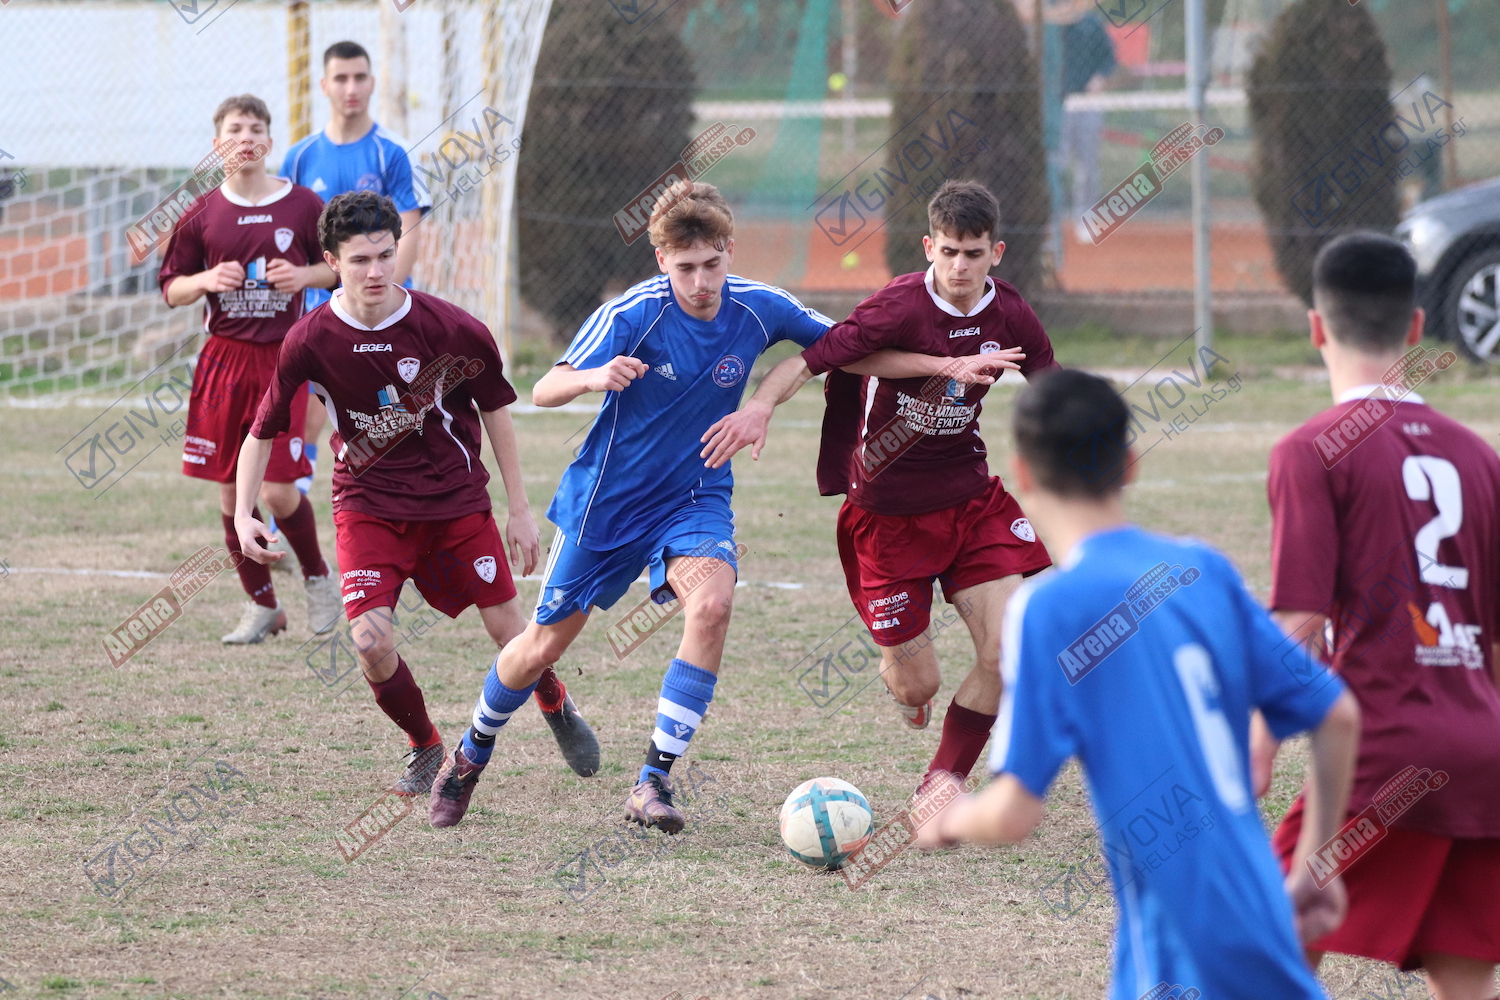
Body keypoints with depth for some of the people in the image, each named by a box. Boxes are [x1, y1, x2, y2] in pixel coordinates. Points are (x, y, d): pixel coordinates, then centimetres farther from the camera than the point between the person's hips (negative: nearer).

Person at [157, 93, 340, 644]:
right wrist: (207, 280, -12)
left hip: (282, 359, -2)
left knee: (279, 492, -9)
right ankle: (262, 605, 19)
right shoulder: (203, 212, 2)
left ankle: (317, 576, 19)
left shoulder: (303, 205, -1)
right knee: (231, 493, 4)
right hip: (224, 360, 2)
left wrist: (305, 275, -11)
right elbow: (172, 289, 8)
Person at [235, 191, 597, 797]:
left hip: (455, 497, 0)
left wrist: (519, 509, 4)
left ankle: (556, 706, 38)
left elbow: (494, 409, 1)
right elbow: (263, 433, -2)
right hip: (367, 504, 0)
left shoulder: (451, 329, -14)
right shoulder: (310, 342, -14)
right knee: (371, 640, -16)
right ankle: (424, 747, 13)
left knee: (508, 630, 2)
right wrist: (243, 514, -15)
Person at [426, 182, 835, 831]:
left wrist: (762, 405, -8)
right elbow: (544, 391, -26)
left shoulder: (757, 310, -13)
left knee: (712, 601, -29)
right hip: (606, 500, -2)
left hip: (695, 497, 2)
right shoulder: (634, 314, -22)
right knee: (545, 644, 7)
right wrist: (596, 377, -49)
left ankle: (654, 780, -20)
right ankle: (471, 755, 37)